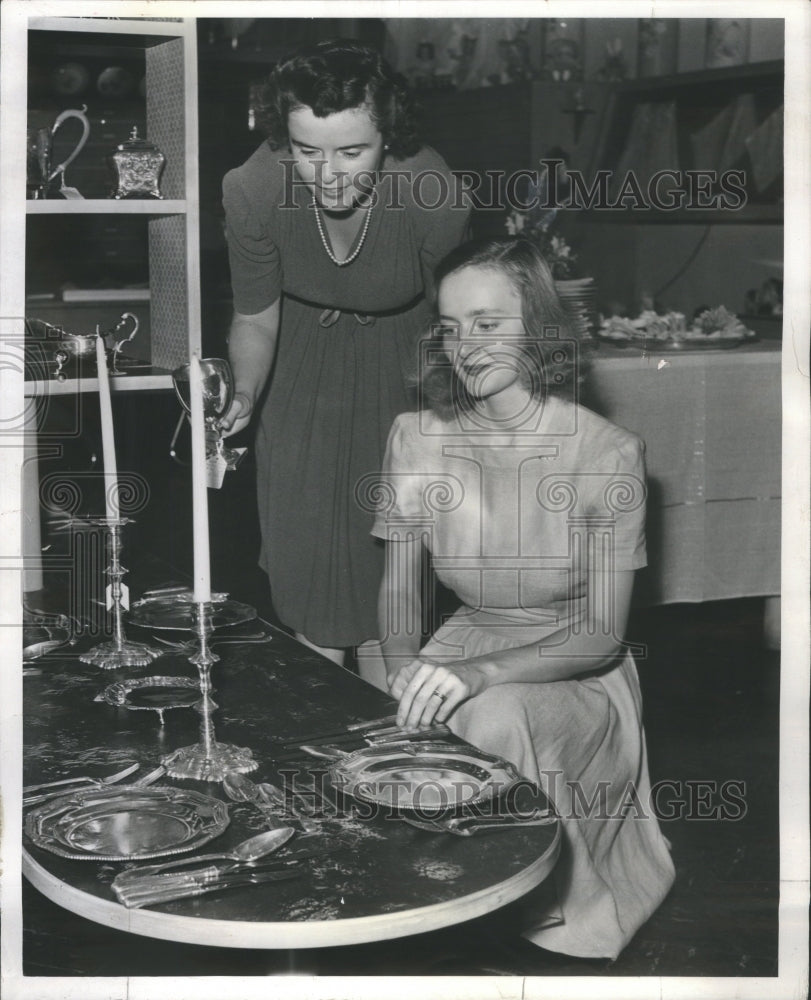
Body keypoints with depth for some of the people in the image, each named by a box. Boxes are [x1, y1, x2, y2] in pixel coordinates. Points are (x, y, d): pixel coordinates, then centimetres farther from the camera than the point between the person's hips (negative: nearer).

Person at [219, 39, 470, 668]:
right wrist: (244, 392, -17)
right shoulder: (253, 190, -28)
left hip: (402, 354, -2)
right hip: (304, 360, 2)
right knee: (301, 531, 2)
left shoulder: (433, 197, -33)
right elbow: (256, 319, -8)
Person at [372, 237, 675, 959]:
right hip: (465, 651, 3)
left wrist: (481, 671, -33)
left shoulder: (607, 452, -15)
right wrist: (406, 675, -16)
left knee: (495, 723, -34)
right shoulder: (417, 438, -3)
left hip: (576, 675, -3)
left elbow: (603, 633, -16)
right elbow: (400, 588, 6)